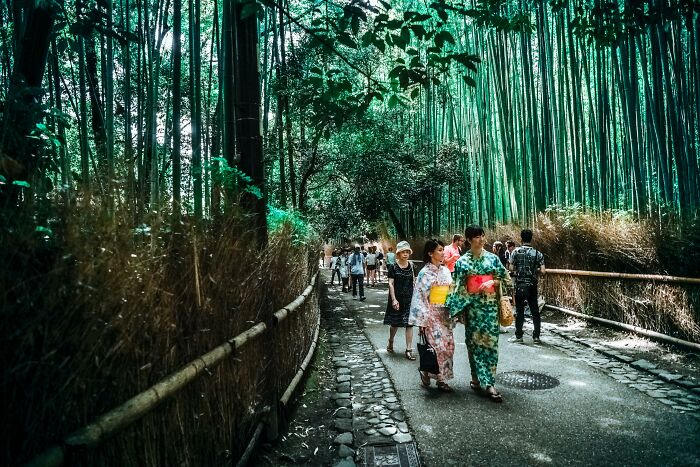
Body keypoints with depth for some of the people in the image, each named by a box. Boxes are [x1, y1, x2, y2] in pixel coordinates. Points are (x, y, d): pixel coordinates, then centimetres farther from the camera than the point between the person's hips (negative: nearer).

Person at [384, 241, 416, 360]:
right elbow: (390, 284, -8)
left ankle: (409, 350, 5)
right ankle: (390, 343, 37)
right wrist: (394, 299, -14)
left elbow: (414, 282, 8)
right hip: (397, 298, -2)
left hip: (409, 299, 2)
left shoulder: (411, 266, 3)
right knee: (395, 323, 11)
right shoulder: (393, 267, -6)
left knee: (409, 323, -2)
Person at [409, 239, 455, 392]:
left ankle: (441, 378, 17)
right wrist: (422, 320, -12)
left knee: (448, 345, 4)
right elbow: (419, 297, -9)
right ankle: (426, 372, 15)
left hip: (445, 313, 6)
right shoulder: (424, 273, -8)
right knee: (437, 345, -9)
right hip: (431, 313, -6)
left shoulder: (446, 271, 10)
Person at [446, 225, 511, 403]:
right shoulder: (462, 261, 1)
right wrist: (459, 310, -5)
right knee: (474, 341, 5)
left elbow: (506, 278, 10)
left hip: (490, 305, 1)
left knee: (490, 341, -2)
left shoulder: (492, 258, 5)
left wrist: (493, 282, -9)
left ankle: (487, 382, 3)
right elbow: (458, 287, 0)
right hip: (472, 305, -1)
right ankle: (478, 379, 18)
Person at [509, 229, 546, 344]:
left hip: (520, 285, -1)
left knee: (519, 310, 5)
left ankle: (519, 336, 8)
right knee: (535, 310, 10)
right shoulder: (537, 253, -1)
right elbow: (542, 271, -5)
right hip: (532, 286, 2)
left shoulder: (516, 251, -6)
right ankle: (536, 336, 13)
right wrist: (534, 270, 14)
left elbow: (511, 268, -6)